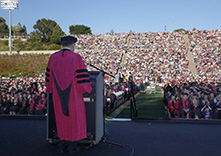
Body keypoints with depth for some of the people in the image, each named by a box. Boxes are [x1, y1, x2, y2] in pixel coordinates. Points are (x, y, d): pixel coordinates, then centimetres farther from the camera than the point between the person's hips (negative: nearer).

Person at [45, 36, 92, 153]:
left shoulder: (53, 57, -1)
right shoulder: (76, 58, -13)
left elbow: (49, 77, 5)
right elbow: (82, 78, -13)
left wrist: (51, 89, 21)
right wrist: (87, 89, 4)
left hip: (58, 96, 4)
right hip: (74, 96, -3)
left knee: (61, 120, 18)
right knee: (74, 118, 13)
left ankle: (62, 145, 26)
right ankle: (71, 146, 21)